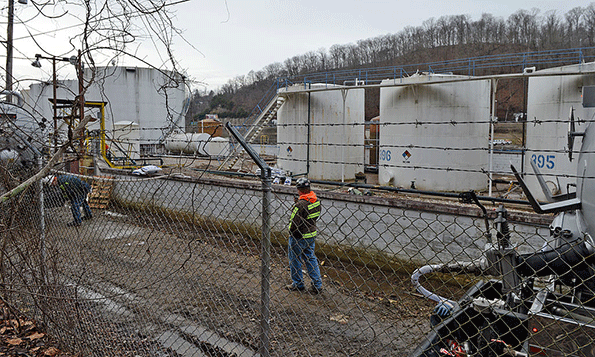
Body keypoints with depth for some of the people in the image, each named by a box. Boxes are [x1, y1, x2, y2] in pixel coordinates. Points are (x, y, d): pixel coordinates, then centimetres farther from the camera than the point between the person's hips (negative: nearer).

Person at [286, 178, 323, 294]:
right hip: (312, 234, 8)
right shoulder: (316, 200, -1)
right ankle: (317, 285, 18)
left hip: (299, 236, -8)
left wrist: (291, 232, -3)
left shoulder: (301, 204, -26)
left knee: (294, 259, 10)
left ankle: (297, 284, 22)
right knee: (310, 258, 17)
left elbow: (294, 222, -23)